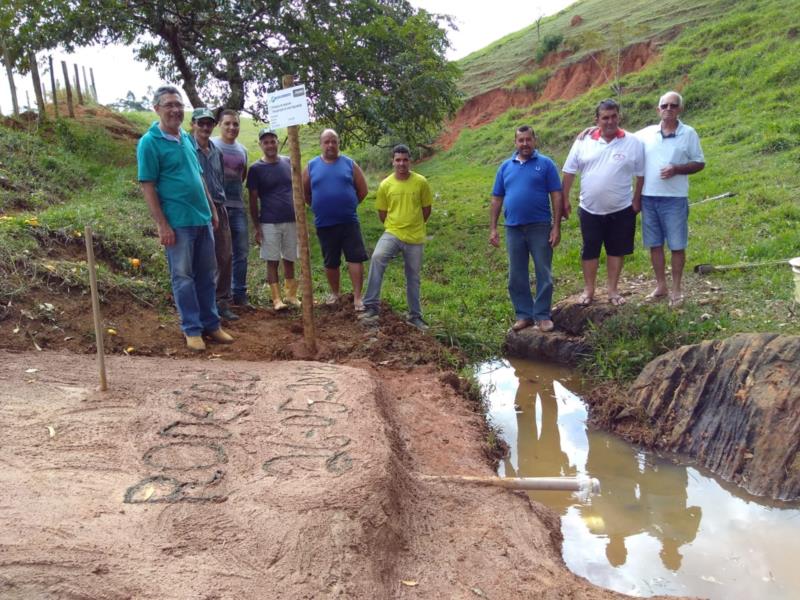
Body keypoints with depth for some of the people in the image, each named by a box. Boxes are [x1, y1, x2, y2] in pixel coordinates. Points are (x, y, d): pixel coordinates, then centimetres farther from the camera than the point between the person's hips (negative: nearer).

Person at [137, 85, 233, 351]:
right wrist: (162, 224, -15)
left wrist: (212, 209, 17)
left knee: (207, 274, 11)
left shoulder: (187, 138, 12)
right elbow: (147, 187, -11)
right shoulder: (149, 142, -8)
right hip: (177, 222, -7)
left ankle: (211, 324, 22)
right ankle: (192, 330, 12)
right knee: (183, 277, 3)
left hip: (203, 218, 7)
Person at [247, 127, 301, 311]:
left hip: (291, 221, 3)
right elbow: (253, 200, -2)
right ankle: (276, 299, 5)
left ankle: (291, 295, 20)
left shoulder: (288, 162, 8)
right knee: (272, 261, 1)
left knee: (289, 260, 10)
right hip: (269, 223, -3)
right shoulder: (256, 168, -2)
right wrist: (257, 227, -6)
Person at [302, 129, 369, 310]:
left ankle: (357, 297, 0)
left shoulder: (349, 164, 2)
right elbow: (304, 192, 12)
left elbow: (362, 190, 7)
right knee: (331, 262, 12)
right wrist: (318, 207, 9)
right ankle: (334, 293, 29)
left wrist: (348, 205, 8)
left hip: (349, 222, -1)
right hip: (324, 224, 1)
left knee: (355, 258, -6)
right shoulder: (311, 166, 4)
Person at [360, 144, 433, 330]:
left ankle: (415, 316, 27)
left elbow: (426, 209, 6)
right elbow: (382, 212, 8)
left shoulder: (421, 182, -5)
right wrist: (395, 226, 10)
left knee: (413, 278, 11)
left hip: (415, 238, 1)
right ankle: (372, 306, -24)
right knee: (377, 258, -29)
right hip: (392, 234, 0)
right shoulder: (385, 184, -3)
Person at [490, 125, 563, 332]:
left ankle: (542, 315, 13)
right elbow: (496, 199, 10)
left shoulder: (545, 164, 0)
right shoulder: (506, 167, 10)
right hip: (513, 229, 3)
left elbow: (556, 196, -3)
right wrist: (492, 228, 4)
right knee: (517, 276, 8)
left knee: (543, 274, 2)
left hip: (540, 227, -3)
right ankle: (523, 315, 20)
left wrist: (557, 227, -9)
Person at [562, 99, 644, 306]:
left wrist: (637, 201, 0)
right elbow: (569, 171, 2)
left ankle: (613, 290, 25)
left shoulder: (633, 143, -5)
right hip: (590, 209, 1)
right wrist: (565, 200, 0)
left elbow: (641, 175, 1)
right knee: (589, 250, 10)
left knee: (616, 250, 10)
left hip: (621, 210, 0)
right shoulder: (584, 141, -2)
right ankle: (589, 289, 24)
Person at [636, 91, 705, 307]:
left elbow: (699, 163, 2)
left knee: (677, 246, 2)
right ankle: (661, 286, 23)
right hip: (648, 198, 3)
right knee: (654, 244, 9)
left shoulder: (689, 134, 0)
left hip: (675, 199, -3)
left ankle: (676, 289, 15)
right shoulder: (646, 133, 6)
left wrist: (676, 169, -15)